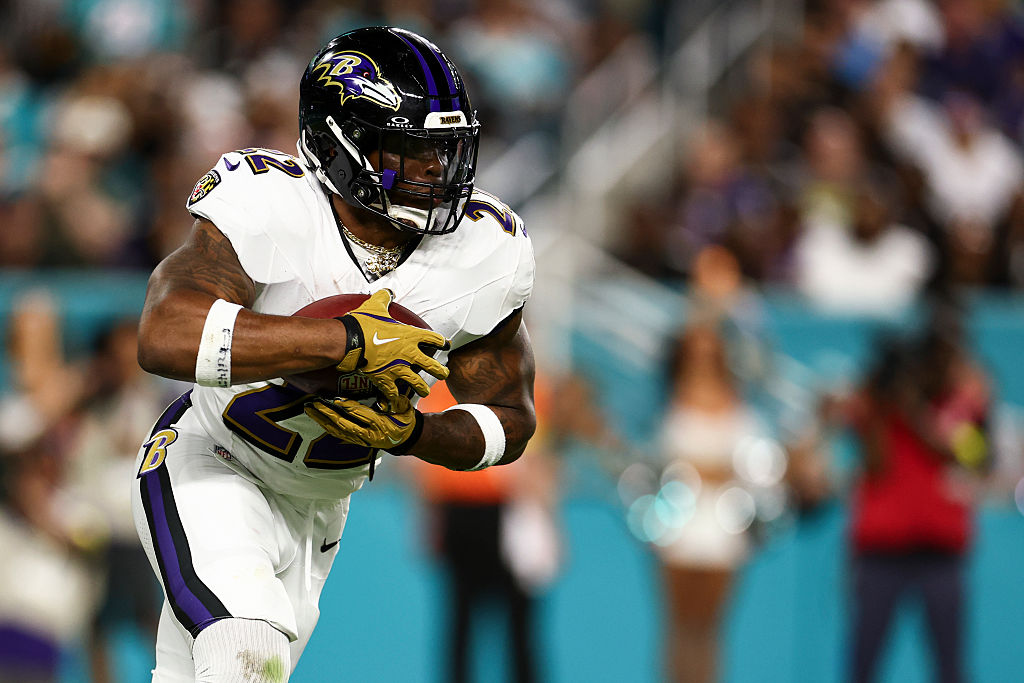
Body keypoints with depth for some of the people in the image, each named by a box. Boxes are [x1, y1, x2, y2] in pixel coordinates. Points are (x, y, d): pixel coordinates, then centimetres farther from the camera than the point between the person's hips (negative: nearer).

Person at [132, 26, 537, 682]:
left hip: (316, 510, 6)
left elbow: (510, 422, 1)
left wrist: (411, 432, -22)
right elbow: (165, 337, -41)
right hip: (209, 472, -6)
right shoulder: (266, 206, -26)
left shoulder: (485, 256, -12)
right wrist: (346, 339, -43)